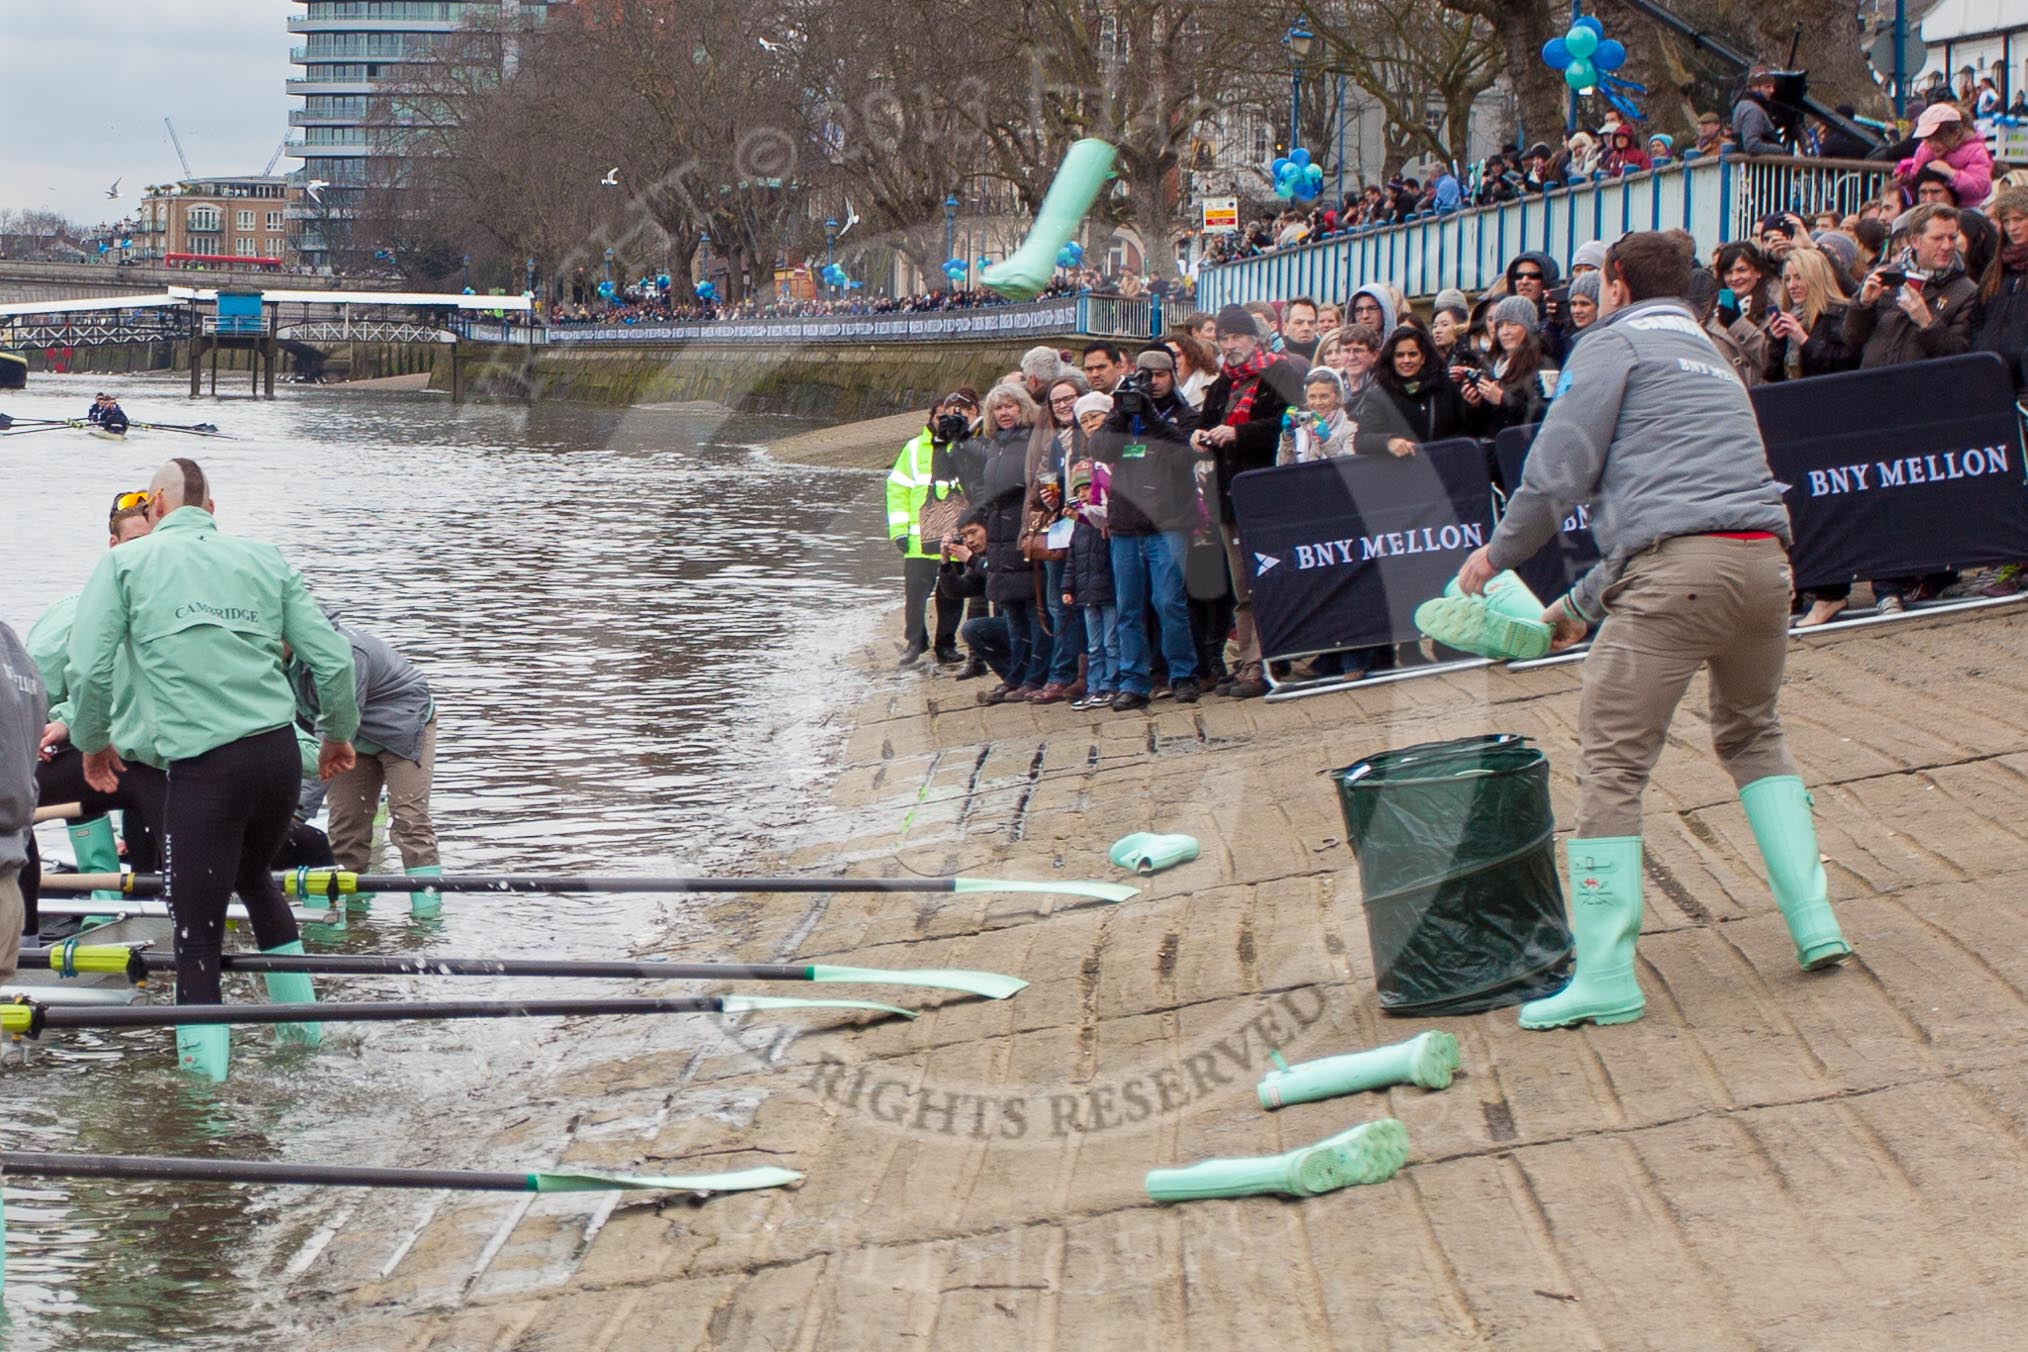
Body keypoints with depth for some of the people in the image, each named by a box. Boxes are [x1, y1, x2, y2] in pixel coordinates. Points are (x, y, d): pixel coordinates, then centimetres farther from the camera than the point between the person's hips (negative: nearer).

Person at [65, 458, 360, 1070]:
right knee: (253, 876, 30)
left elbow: (88, 668, -2)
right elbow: (332, 659, 9)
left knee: (198, 929, 1)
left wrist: (92, 742, 16)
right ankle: (302, 1022, 32)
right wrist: (339, 734, 27)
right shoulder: (264, 559, 13)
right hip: (280, 755, 4)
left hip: (201, 766, -4)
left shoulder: (125, 562, 5)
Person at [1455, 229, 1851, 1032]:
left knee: (1611, 762, -3)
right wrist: (1580, 606, 40)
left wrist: (1498, 553, 17)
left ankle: (1606, 976, -6)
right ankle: (1814, 924, 18)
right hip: (1764, 559, 8)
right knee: (1753, 736, 28)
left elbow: (1558, 470, 0)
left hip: (1679, 569, -8)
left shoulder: (1617, 343, 8)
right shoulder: (1710, 363, 33)